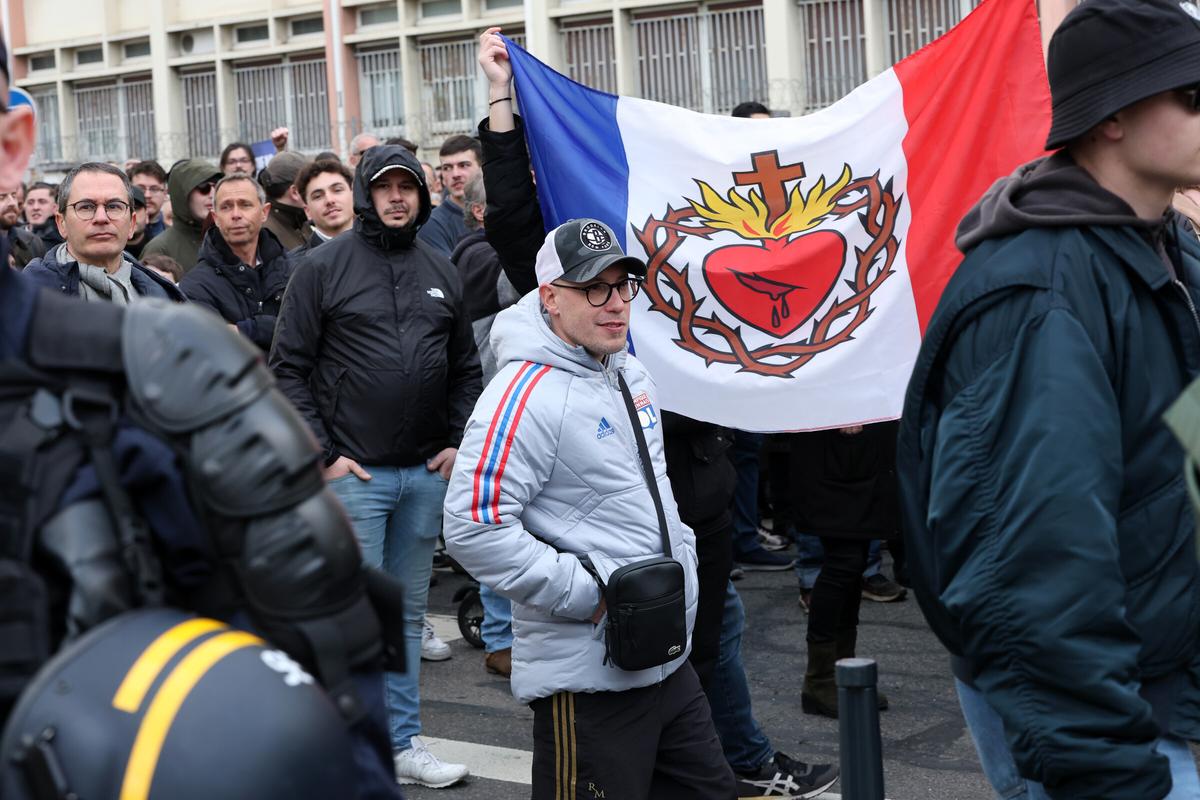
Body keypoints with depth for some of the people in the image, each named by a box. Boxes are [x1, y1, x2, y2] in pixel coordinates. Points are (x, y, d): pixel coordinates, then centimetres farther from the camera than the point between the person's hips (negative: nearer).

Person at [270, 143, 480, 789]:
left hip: (426, 472, 5)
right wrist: (324, 454, -10)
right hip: (353, 471, -5)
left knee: (408, 611, 13)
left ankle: (402, 742, 23)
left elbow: (465, 367, 17)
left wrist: (458, 442, 5)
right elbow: (288, 367, -6)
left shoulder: (440, 272, 11)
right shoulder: (323, 267, -4)